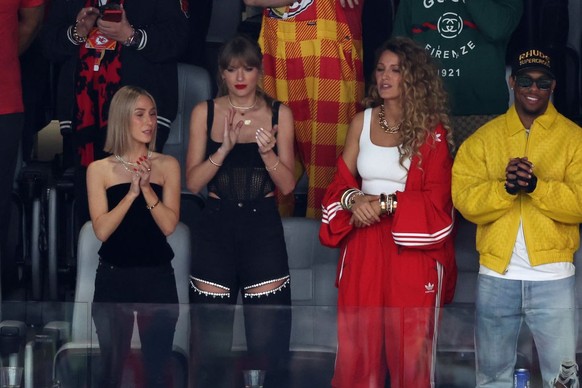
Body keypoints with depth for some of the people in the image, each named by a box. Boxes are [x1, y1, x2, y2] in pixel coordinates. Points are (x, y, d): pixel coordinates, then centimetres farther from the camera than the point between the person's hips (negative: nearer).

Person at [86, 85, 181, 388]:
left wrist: (146, 188, -17)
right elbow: (101, 230, -9)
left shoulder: (167, 165, 3)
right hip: (113, 276, -1)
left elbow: (169, 226, -6)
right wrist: (132, 192, -17)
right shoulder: (99, 169, 0)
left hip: (158, 276, 1)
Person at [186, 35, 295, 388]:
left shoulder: (279, 114, 3)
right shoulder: (205, 112, 3)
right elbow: (193, 182, -3)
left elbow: (287, 185, 0)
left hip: (263, 226, 0)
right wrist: (225, 147, -17)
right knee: (212, 330, 2)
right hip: (216, 228, 0)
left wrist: (268, 151, -18)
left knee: (267, 329, -4)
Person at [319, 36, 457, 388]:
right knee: (356, 343, 4)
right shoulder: (362, 122, 9)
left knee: (409, 344, 0)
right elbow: (342, 181, 10)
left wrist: (385, 204, -15)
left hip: (412, 248, -3)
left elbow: (437, 200, -7)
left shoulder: (432, 131, -3)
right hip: (363, 245, 4)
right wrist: (354, 200, -12)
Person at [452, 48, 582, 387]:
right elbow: (465, 199, -5)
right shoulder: (483, 139, 7)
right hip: (496, 275, 2)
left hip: (553, 276, -2)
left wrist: (537, 186, -22)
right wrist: (505, 188, -21)